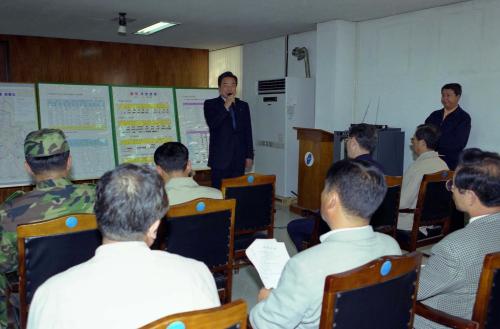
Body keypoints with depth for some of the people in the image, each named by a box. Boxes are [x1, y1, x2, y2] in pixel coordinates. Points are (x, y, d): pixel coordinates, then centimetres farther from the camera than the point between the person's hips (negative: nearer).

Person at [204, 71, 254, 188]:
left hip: (239, 159, 3)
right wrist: (226, 106, -17)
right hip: (220, 158, -3)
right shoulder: (210, 104, 3)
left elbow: (248, 132, 12)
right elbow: (212, 124, -15)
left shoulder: (243, 105, 13)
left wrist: (249, 156, 8)